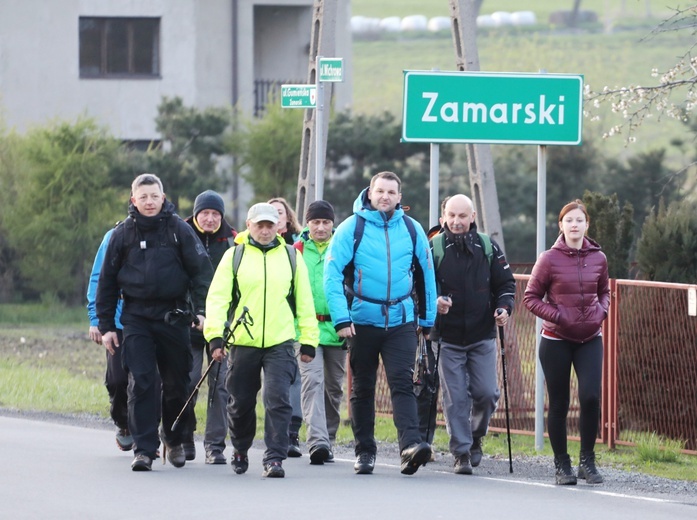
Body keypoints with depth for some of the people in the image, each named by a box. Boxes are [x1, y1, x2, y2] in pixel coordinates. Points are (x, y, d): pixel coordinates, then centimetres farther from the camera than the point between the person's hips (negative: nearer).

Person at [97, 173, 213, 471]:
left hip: (173, 318, 0)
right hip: (136, 318, 0)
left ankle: (173, 438, 30)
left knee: (176, 383, 7)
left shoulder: (178, 229, 0)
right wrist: (106, 326, 7)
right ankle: (144, 449, -9)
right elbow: (107, 282, 10)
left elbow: (201, 270, -1)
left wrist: (201, 310, -12)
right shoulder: (123, 234, 5)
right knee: (141, 383, -10)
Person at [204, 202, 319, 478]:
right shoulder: (234, 256, 4)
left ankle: (275, 458, -12)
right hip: (243, 343, 1)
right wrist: (215, 335, -12)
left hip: (281, 343, 0)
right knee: (241, 403, 10)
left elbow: (304, 300, 10)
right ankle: (240, 451, 33)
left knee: (277, 400, -14)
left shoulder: (291, 256, 8)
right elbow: (217, 297, -1)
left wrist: (308, 341, 6)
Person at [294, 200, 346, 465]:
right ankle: (318, 441, -27)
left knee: (334, 388, 9)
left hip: (337, 329, 2)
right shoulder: (297, 252, 4)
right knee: (312, 381, -16)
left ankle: (328, 443, 20)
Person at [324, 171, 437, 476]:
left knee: (402, 383, -13)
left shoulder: (411, 230, 4)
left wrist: (427, 320, 14)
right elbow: (332, 273, -9)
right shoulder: (351, 228, -4)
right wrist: (341, 319, -16)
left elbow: (426, 275, 14)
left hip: (401, 322, 0)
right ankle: (364, 452, 18)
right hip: (362, 322, 0)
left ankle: (410, 445, -25)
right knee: (362, 389, 9)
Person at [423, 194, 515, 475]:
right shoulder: (433, 248, -2)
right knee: (455, 398, -4)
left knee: (486, 393, -2)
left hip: (482, 336, 2)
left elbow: (505, 283, 11)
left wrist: (504, 307, -8)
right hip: (447, 338, -2)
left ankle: (475, 437, 25)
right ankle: (461, 453, 3)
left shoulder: (488, 248, 5)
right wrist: (434, 300, -25)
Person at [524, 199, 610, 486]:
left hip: (590, 339, 2)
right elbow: (531, 297, -1)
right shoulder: (549, 259, -6)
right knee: (559, 404, 3)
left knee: (590, 397, -15)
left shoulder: (598, 258, 3)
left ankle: (587, 461, -2)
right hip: (556, 341, -2)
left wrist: (601, 310, -1)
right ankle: (562, 465, 16)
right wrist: (557, 316, -14)